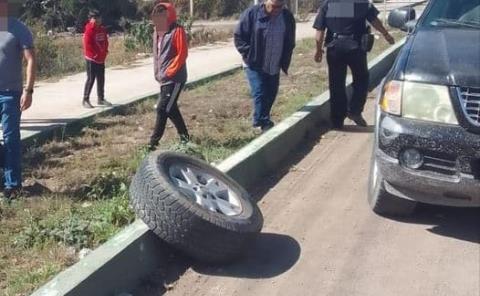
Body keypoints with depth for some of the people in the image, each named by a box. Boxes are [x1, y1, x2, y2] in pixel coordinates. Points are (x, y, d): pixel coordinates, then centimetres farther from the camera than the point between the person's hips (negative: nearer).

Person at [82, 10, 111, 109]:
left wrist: (105, 51, 4)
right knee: (91, 79, -6)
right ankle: (85, 100, 1)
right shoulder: (89, 30, -15)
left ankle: (101, 98, 23)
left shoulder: (102, 29, 8)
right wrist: (94, 54, -15)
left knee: (101, 79, 13)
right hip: (92, 59, -8)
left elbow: (105, 41, 17)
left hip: (101, 59, 8)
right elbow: (87, 45, -18)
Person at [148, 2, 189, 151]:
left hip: (175, 78, -8)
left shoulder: (177, 31, -12)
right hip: (164, 78, 8)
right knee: (170, 108, 13)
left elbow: (182, 54, -16)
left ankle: (154, 141, -4)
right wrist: (157, 72, 9)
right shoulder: (157, 31, 11)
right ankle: (184, 136, 26)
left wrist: (168, 73, -16)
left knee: (162, 108, -10)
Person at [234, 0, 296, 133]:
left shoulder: (288, 17, -3)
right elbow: (238, 36, -8)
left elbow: (290, 43, 8)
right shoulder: (252, 13, -14)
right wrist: (249, 55, -12)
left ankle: (262, 121, 29)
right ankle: (263, 123, -7)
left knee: (271, 94, 11)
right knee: (260, 93, -12)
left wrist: (284, 63, 5)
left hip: (274, 67, 4)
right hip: (254, 65, -4)